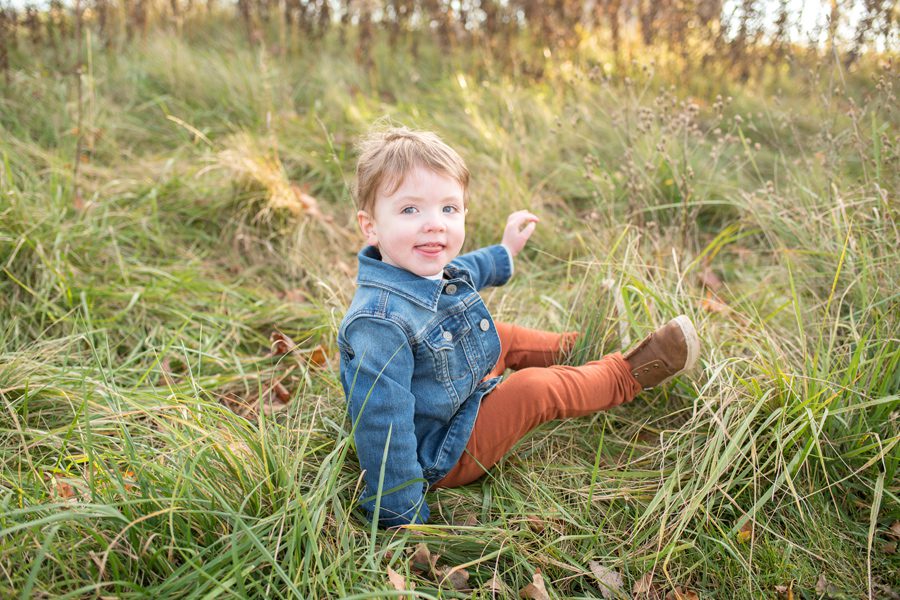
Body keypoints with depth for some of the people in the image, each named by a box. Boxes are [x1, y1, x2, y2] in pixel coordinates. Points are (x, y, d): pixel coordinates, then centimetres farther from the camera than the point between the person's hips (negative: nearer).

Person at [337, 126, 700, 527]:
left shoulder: (438, 271, -8)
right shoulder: (381, 322, -38)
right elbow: (382, 423, -35)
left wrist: (505, 252, 30)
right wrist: (401, 517, -28)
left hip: (459, 396, 9)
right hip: (439, 458, -9)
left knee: (501, 337, 17)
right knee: (536, 389, -12)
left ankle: (573, 349, 44)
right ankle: (627, 374, 13)